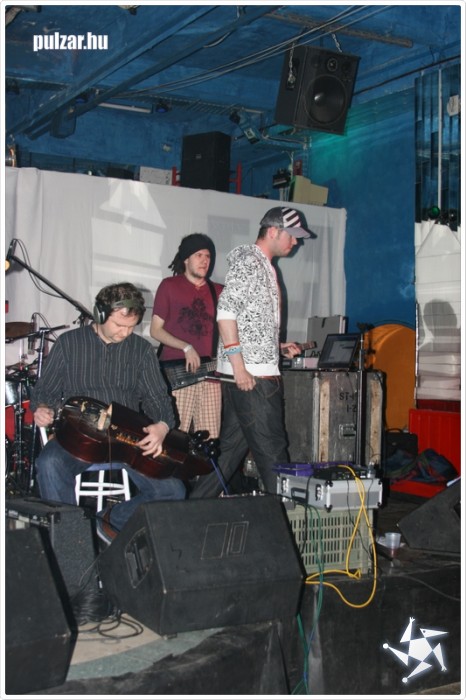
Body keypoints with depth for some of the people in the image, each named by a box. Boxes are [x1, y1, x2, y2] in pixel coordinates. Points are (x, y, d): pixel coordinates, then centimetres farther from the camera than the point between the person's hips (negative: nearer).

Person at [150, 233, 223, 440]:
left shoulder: (218, 291, 15)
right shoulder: (169, 285, 5)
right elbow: (155, 330, 2)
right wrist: (186, 347, -11)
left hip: (210, 370, 4)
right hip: (177, 371, -4)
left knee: (210, 437, 1)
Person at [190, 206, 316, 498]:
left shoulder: (265, 266, 22)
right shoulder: (248, 261, -9)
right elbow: (226, 312, -18)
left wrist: (278, 347, 16)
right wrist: (239, 365, -22)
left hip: (259, 373, 10)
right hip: (249, 375, -10)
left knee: (233, 447, 12)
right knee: (272, 451, -4)